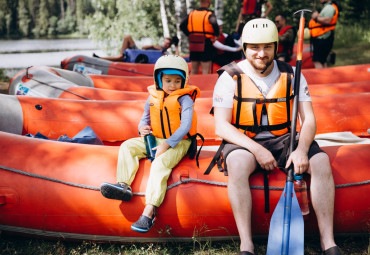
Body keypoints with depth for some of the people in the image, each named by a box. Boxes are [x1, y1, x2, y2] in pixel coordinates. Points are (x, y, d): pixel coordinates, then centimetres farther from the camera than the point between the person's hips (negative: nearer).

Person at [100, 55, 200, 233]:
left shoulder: (184, 99, -10)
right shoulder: (153, 97, 7)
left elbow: (185, 126, -18)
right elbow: (145, 118, 20)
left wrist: (166, 145, -24)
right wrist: (143, 128, -7)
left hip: (178, 142, -7)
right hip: (155, 139, 7)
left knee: (160, 163, -31)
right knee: (128, 146, -7)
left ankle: (149, 211, -38)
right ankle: (123, 185, -22)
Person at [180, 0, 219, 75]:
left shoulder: (191, 14, 9)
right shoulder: (210, 15, -9)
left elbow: (182, 26, 10)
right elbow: (214, 24, -27)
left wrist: (189, 35, 12)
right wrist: (216, 35, -12)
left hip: (193, 46, 5)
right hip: (206, 46, -5)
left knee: (193, 70, 14)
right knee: (205, 71, -2)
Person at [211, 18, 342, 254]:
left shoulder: (291, 75, 4)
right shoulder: (230, 77, -3)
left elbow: (309, 119, 0)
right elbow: (221, 126, -10)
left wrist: (302, 149, -21)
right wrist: (257, 150, -22)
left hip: (283, 139, 3)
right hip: (244, 142, -2)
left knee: (320, 160, -24)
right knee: (238, 164, -36)